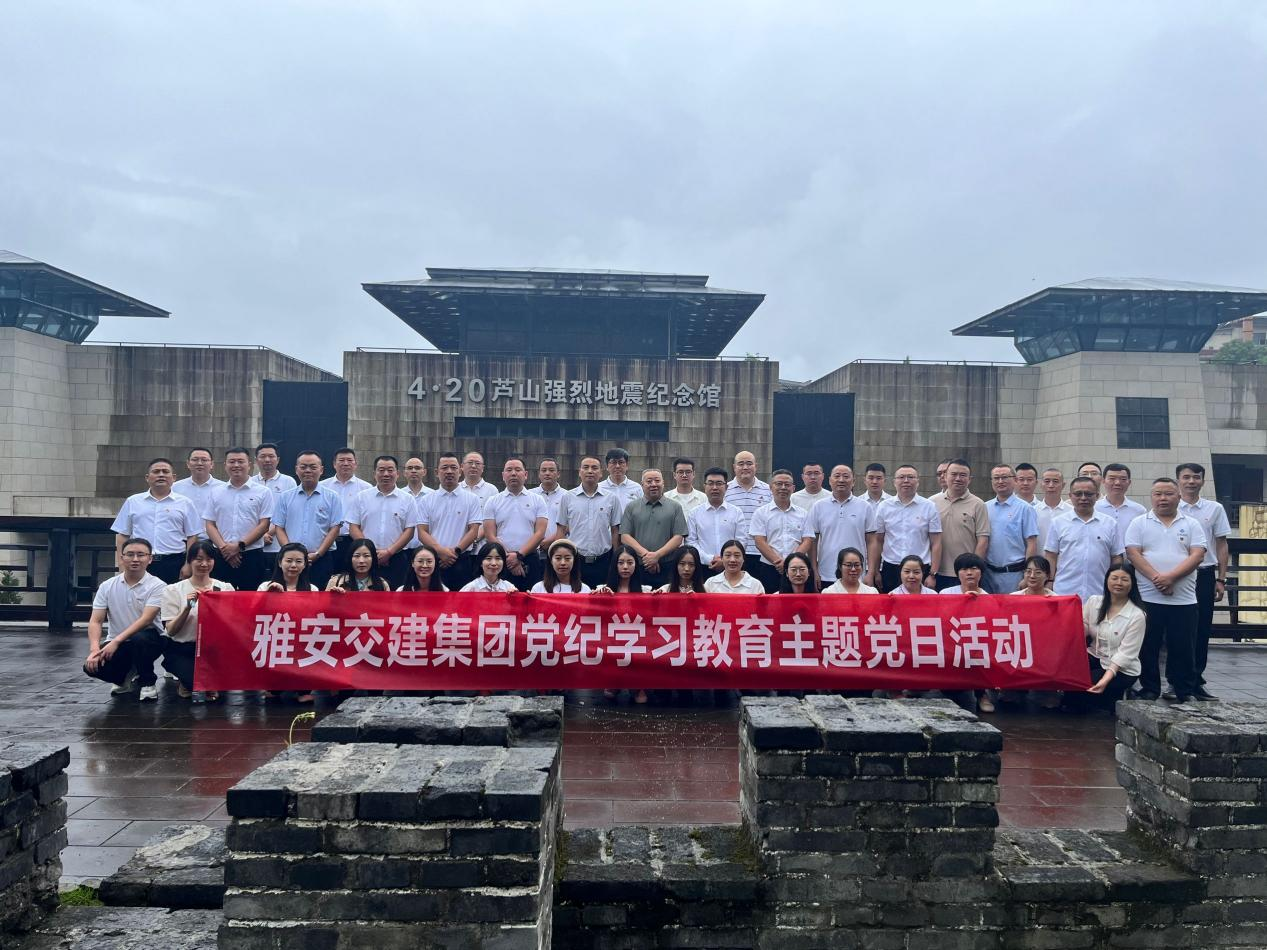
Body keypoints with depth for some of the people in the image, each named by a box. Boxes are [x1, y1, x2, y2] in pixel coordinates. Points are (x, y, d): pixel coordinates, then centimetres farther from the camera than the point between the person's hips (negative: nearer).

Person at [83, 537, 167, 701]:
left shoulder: (157, 586, -11)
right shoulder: (107, 586, 1)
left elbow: (146, 619, -21)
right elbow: (95, 621, -3)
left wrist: (116, 641, -30)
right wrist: (94, 649, -21)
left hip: (147, 640, -3)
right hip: (116, 643, 3)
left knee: (139, 639, -38)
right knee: (92, 666, -25)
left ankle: (148, 683, -10)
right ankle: (128, 677, 9)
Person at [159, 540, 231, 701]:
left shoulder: (225, 588, 8)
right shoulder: (173, 590, 3)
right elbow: (171, 631, -3)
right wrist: (187, 607, -17)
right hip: (181, 650, -1)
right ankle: (188, 684, 9)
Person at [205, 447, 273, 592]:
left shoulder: (263, 492, 2)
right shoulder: (216, 492, 10)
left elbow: (264, 525, -3)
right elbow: (210, 525, 8)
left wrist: (239, 545, -11)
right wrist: (224, 547, -8)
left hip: (252, 555, -2)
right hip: (222, 556, 2)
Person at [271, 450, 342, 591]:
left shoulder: (331, 497, 5)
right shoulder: (285, 497, 10)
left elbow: (335, 529, 0)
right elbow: (279, 528, 7)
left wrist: (317, 554, -9)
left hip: (322, 559, -1)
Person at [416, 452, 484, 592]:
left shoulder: (472, 499, 5)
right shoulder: (426, 501, 9)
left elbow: (473, 530, -2)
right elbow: (422, 532, 2)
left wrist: (455, 551, -14)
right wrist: (440, 551, -14)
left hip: (461, 561, -1)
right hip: (433, 560, 1)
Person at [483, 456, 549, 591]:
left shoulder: (537, 500, 7)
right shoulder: (492, 502, 8)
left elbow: (539, 533, -2)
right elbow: (490, 536, 1)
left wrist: (519, 555, -13)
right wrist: (509, 558, -9)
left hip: (530, 561, 0)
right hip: (501, 563, 0)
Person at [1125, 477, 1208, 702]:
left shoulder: (1191, 524, 9)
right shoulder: (1139, 523, 7)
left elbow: (1197, 555, -2)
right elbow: (1133, 553, -3)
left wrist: (1171, 577, -16)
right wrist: (1156, 578, -16)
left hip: (1183, 599, 1)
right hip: (1148, 597, 0)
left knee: (1183, 647, 4)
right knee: (1148, 646, 4)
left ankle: (1184, 690, 16)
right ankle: (1149, 690, 13)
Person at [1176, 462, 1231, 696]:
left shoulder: (1215, 509, 6)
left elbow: (1221, 545, 8)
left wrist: (1221, 580, 4)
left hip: (1205, 575, 1)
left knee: (1202, 630, 6)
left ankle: (1196, 679, 16)